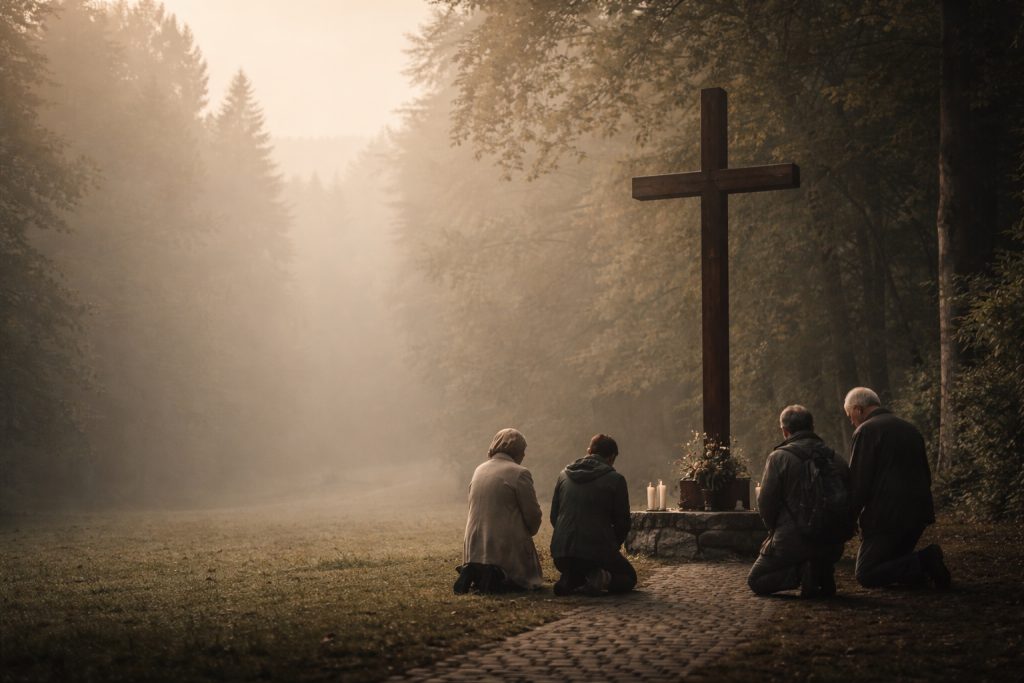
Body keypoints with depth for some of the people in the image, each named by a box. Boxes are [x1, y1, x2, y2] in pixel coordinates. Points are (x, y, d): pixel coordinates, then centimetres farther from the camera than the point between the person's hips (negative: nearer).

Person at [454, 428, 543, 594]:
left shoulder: (479, 470, 11)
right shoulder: (519, 474, -10)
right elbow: (533, 514, -8)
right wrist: (530, 531, 16)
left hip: (475, 548, 6)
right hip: (507, 548, -6)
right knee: (530, 578, 11)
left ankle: (473, 574, -4)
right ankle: (496, 577, -16)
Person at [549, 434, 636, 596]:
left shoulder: (564, 475, 9)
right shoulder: (615, 479, -4)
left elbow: (554, 517, 13)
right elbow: (622, 523, -1)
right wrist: (613, 546, 17)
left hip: (561, 554, 4)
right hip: (598, 551, -4)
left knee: (573, 570, 38)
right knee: (628, 577, 22)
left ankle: (569, 581, 1)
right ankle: (603, 579, -12)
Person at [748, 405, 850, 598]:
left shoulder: (779, 457, -8)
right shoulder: (835, 459, 7)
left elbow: (766, 502, -9)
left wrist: (775, 530, 10)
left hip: (791, 541, -5)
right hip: (831, 545, 5)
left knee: (756, 581, 12)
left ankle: (803, 571, -14)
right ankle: (823, 571, 3)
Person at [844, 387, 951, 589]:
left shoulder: (865, 431, -8)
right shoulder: (910, 429, 16)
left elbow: (858, 483, -13)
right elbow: (925, 476, 21)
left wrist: (848, 519, -2)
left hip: (886, 517, -8)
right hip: (918, 513, 8)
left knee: (866, 575, -2)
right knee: (892, 562, 23)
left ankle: (924, 561, -18)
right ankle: (926, 564, -5)